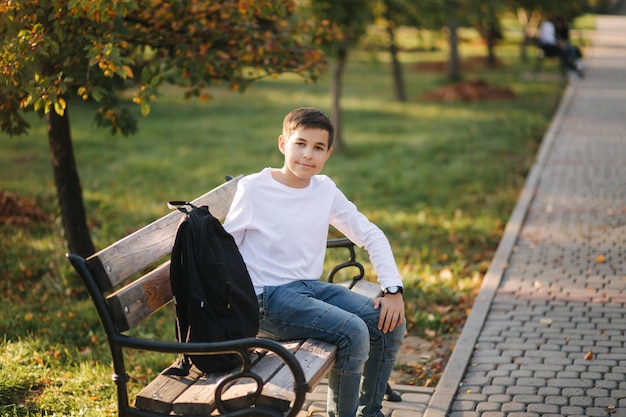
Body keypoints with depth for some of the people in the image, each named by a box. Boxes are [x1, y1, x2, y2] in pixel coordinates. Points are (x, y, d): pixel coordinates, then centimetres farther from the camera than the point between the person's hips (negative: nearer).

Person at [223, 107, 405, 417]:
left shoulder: (325, 190, 4)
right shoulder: (253, 189, -10)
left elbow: (370, 235, 8)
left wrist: (393, 289, -2)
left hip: (310, 286, 6)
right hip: (268, 296, -6)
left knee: (390, 324, -6)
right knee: (353, 331, -25)